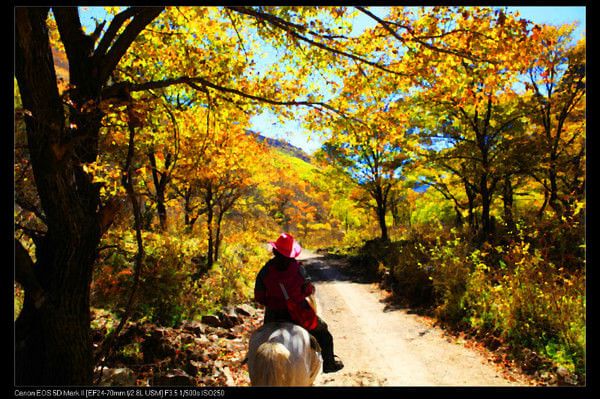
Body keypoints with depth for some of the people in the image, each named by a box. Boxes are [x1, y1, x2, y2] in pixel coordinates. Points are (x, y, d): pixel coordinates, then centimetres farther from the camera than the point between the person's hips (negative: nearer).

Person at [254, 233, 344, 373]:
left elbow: (258, 297, -8)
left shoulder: (265, 271, -14)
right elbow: (309, 290, -7)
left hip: (273, 316, 2)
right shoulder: (298, 268, -17)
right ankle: (328, 363, 32)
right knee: (322, 331, 23)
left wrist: (271, 302, 10)